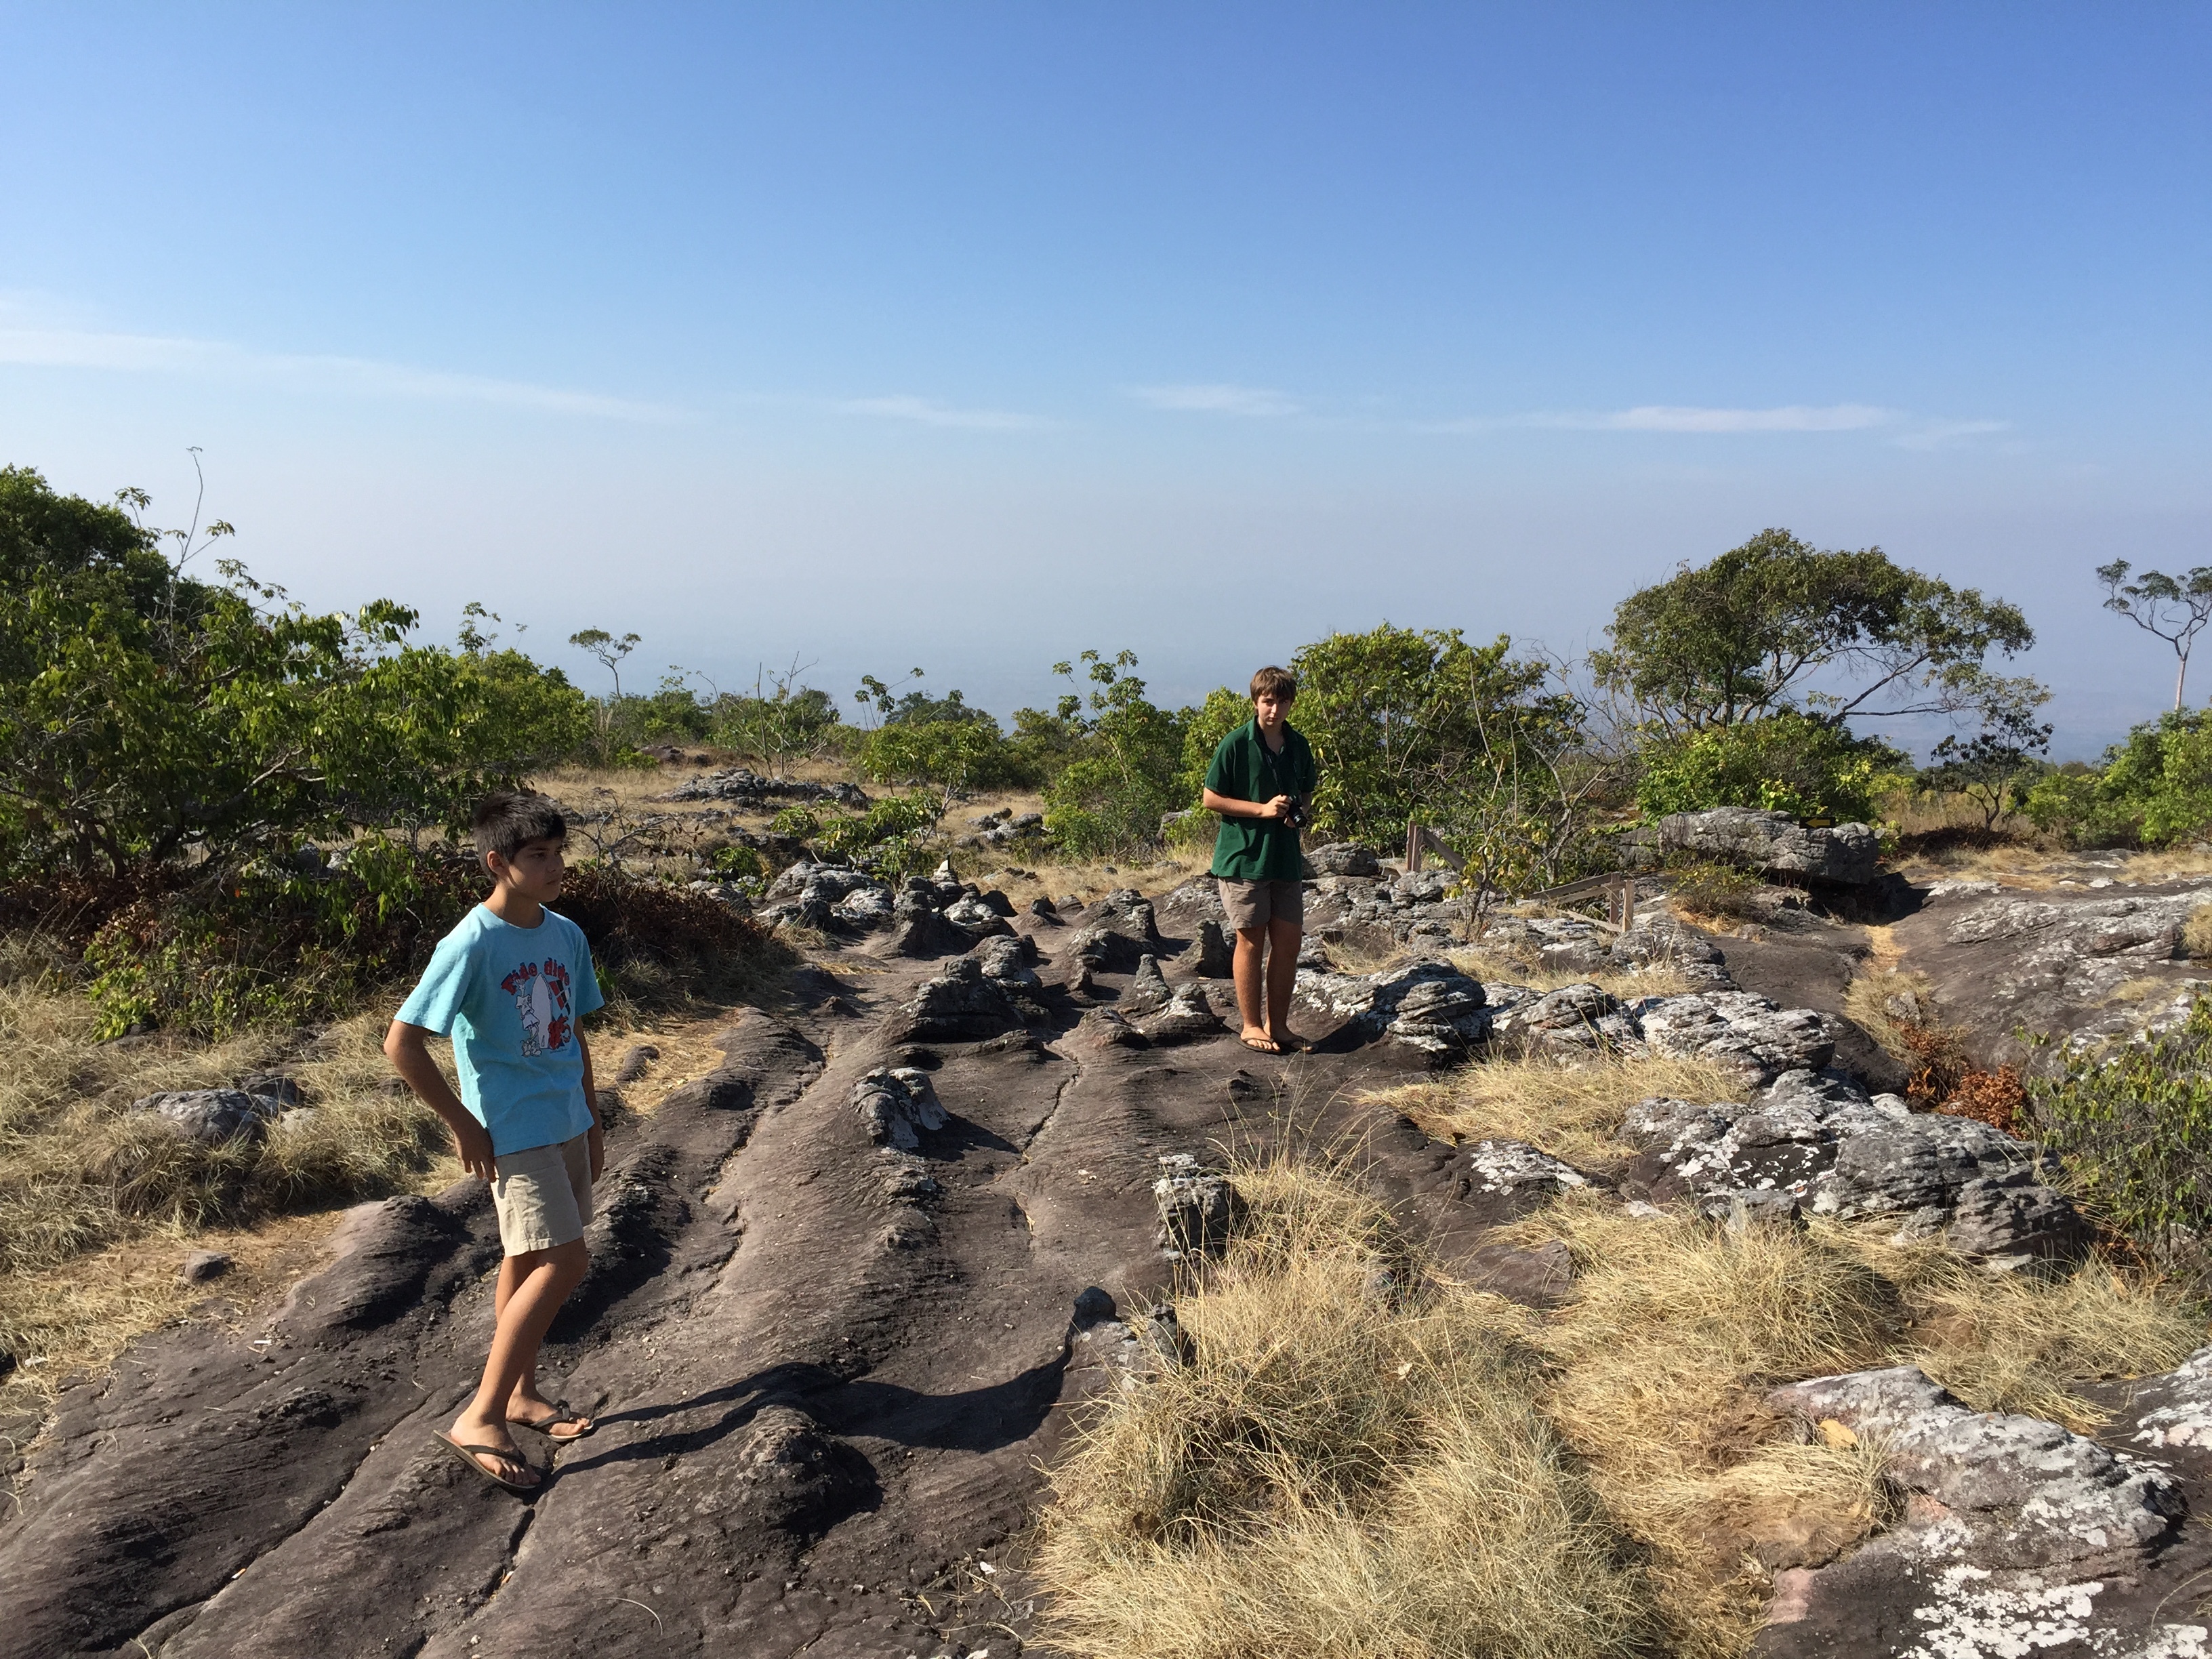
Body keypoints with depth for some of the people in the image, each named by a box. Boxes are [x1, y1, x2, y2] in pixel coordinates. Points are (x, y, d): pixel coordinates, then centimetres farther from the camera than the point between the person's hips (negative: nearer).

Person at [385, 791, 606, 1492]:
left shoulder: (566, 935, 4)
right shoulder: (472, 944, -18)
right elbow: (402, 1043, -17)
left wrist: (592, 1122, 16)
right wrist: (463, 1124, -13)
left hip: (567, 1124, 7)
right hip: (513, 1132, -7)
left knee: (528, 1261, 17)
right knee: (564, 1262, -13)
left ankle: (521, 1392, 32)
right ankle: (480, 1419, -3)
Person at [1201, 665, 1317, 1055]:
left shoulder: (1298, 746, 9)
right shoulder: (1236, 744, -8)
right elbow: (1211, 798, -7)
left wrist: (1298, 813, -1)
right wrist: (1262, 809, -15)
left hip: (1286, 857, 6)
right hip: (1243, 856, -5)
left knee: (1288, 941, 7)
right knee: (1252, 941, 1)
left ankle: (1278, 1024, 19)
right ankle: (1251, 1026, 12)